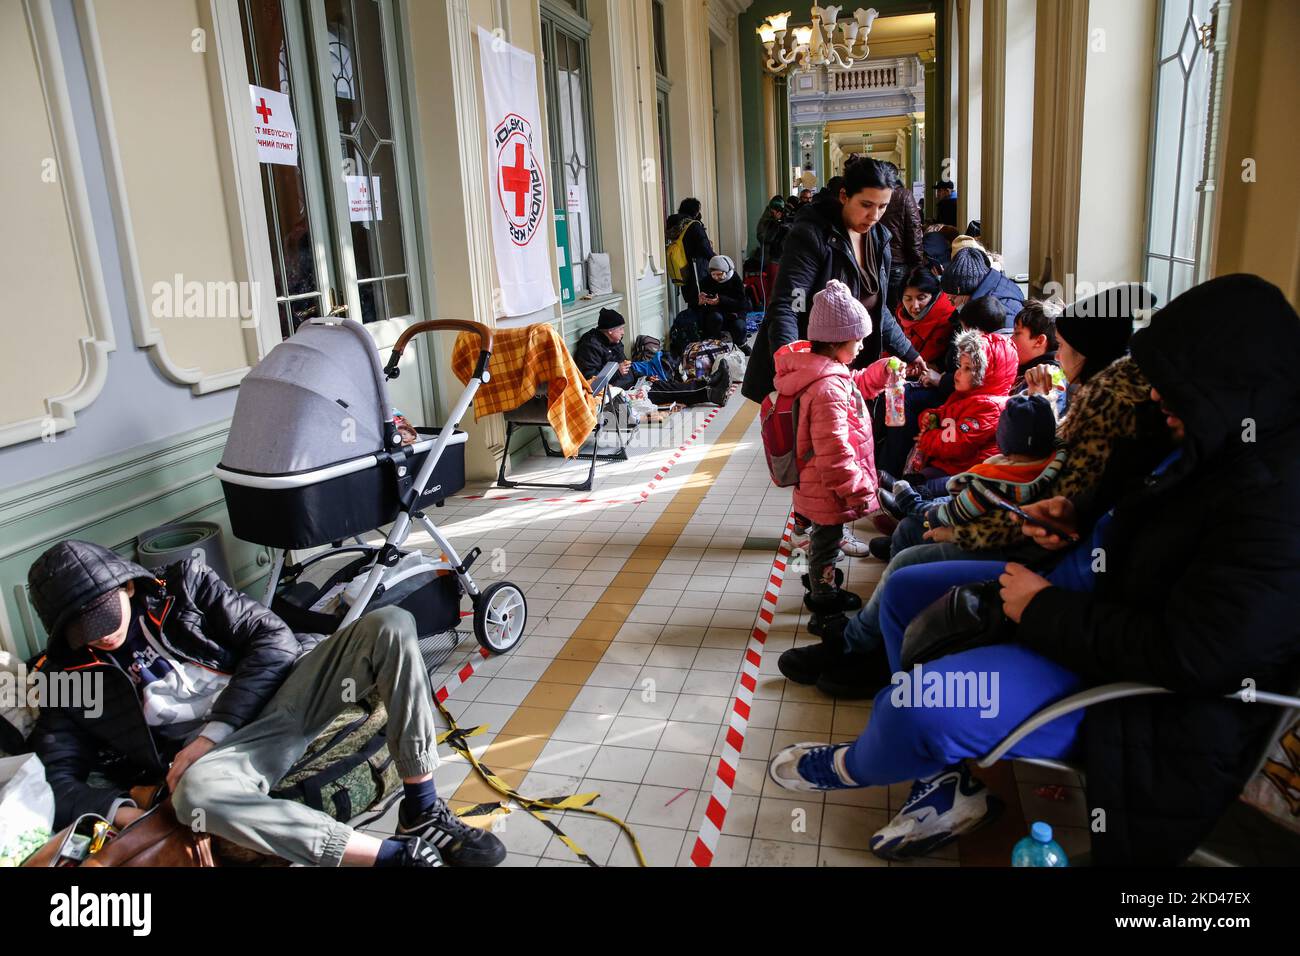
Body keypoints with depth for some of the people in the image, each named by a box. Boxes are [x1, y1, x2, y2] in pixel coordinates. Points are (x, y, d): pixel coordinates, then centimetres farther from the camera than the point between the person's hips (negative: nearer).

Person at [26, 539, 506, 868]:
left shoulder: (184, 585, 9)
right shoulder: (67, 678, 11)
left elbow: (274, 638, 0)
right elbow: (57, 779, 8)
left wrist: (211, 733, -9)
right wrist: (120, 810, -15)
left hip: (281, 692, 2)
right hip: (216, 755, -2)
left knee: (389, 626, -22)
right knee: (197, 791, -41)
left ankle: (423, 813, -21)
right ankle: (396, 854, -35)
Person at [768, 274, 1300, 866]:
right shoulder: (1233, 444, 1)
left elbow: (1186, 655, -30)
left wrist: (1046, 611, -21)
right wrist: (1081, 516, 3)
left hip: (1152, 690, -10)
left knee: (930, 703, -28)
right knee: (906, 590, 12)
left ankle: (854, 768, 11)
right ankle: (944, 787, 13)